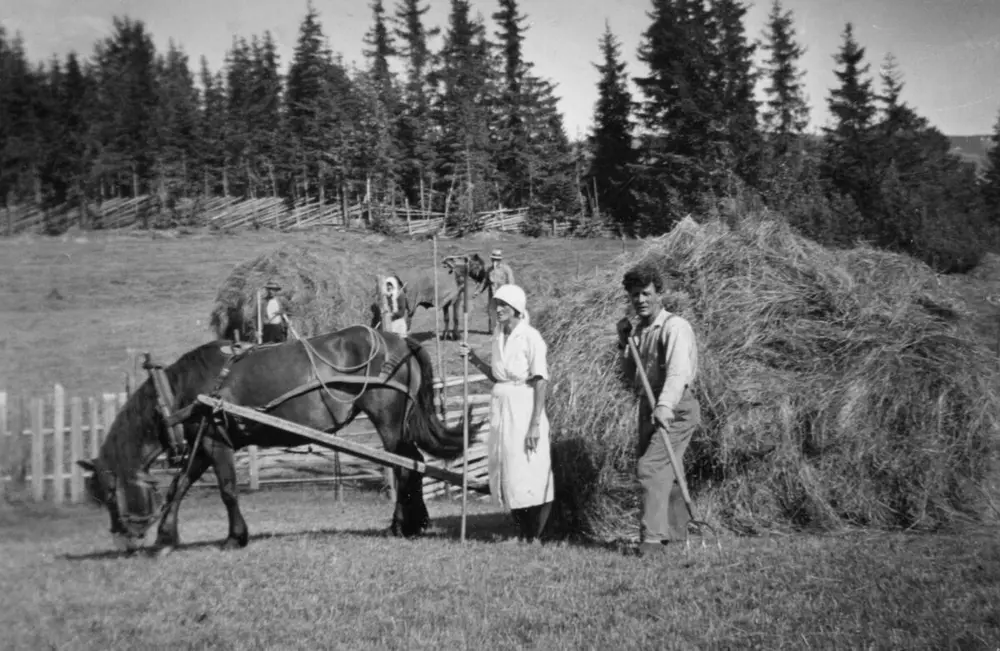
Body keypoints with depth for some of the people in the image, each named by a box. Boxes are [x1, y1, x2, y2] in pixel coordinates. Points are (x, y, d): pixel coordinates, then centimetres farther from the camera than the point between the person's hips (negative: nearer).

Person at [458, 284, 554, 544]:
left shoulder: (530, 337, -11)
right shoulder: (498, 335, 9)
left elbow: (541, 382, -13)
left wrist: (535, 424, -17)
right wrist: (473, 358, 5)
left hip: (524, 408, -7)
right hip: (500, 407, 7)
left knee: (528, 474, -3)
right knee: (504, 474, 10)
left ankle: (534, 536, 7)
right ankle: (522, 532, 22)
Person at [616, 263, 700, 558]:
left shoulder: (675, 327, -12)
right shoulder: (639, 329, 14)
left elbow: (679, 372, -27)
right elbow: (632, 377, 20)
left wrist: (665, 406, -42)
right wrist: (625, 343, 6)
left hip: (675, 409, -8)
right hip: (648, 406, 8)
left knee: (651, 467, -18)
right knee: (666, 472, 13)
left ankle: (653, 538, -20)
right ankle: (675, 531, 24)